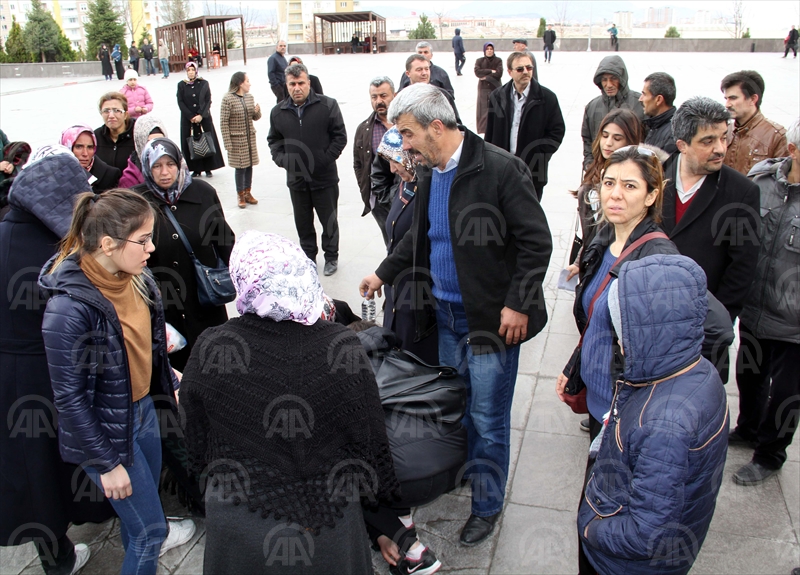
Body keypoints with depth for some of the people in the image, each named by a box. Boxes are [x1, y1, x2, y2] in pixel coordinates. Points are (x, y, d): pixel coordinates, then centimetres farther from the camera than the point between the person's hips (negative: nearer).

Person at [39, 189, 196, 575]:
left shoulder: (134, 276, -10)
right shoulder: (69, 308, -31)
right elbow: (69, 397, -22)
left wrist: (171, 383, 11)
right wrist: (106, 463, -16)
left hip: (143, 407, 7)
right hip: (106, 428, -7)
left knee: (146, 494, 31)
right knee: (149, 528, 8)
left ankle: (143, 538, 61)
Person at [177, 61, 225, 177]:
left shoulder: (204, 84, 1)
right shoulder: (181, 85, 2)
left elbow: (208, 101, -2)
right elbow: (180, 102, -1)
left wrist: (201, 115, -12)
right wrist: (191, 117, -10)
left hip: (204, 118, 0)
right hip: (188, 119, 0)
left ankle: (208, 168, 8)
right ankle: (196, 169, 7)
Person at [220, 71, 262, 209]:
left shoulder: (250, 97, 6)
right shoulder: (228, 99, -12)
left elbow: (255, 117, 15)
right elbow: (224, 122, -13)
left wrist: (257, 111, -9)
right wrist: (227, 143, -15)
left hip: (250, 138, 6)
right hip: (236, 139, -6)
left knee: (249, 166, 10)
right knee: (240, 167, 1)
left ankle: (247, 192, 23)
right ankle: (240, 195, 14)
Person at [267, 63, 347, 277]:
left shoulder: (328, 105, -7)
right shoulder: (278, 112, 4)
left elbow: (340, 136, -4)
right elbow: (274, 140, 15)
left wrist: (327, 159, -11)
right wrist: (281, 159, -1)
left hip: (325, 178, -3)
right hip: (296, 179, 3)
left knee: (329, 221, 10)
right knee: (303, 223, 14)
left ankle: (331, 257, 29)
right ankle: (308, 257, 31)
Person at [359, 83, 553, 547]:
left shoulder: (500, 169, -18)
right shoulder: (429, 173, 6)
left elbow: (536, 240, -16)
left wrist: (518, 304, -17)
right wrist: (385, 273, 20)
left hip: (492, 318, -7)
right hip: (447, 313, 7)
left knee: (487, 419, 5)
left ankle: (488, 504, 25)